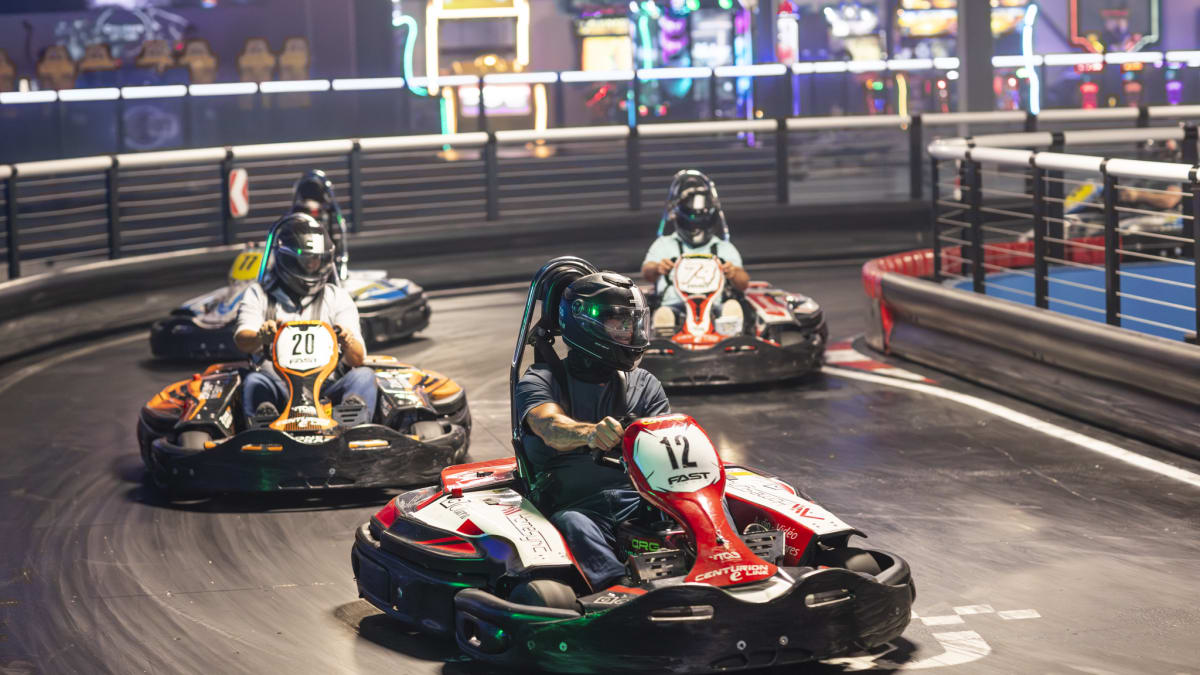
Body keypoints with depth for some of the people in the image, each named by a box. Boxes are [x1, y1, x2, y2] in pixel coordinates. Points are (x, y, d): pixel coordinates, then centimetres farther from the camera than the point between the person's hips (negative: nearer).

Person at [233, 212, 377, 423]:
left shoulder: (337, 298, 15)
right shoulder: (258, 295, 14)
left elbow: (357, 360, 5)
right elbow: (242, 339, -5)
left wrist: (348, 343, -20)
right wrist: (261, 337, -30)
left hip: (327, 386, 1)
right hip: (278, 387, -1)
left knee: (364, 375, -27)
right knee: (254, 381, -32)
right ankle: (264, 426, -61)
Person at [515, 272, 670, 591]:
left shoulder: (644, 384, 24)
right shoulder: (540, 381, 11)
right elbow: (552, 430, -12)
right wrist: (590, 432, -36)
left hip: (640, 499, 3)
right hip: (577, 504, -3)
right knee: (572, 524, -39)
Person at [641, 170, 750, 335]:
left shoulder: (724, 248, 26)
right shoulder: (664, 245, 23)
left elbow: (743, 284, 11)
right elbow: (647, 272, 3)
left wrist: (734, 273, -16)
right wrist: (657, 269, -24)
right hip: (676, 307, -1)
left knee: (732, 307, -34)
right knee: (664, 314, -36)